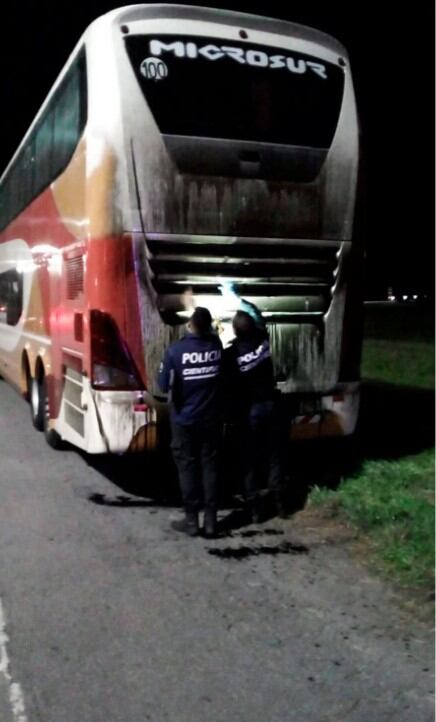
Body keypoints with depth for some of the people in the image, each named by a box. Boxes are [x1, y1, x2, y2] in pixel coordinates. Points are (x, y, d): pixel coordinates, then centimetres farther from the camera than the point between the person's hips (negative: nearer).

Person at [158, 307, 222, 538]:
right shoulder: (216, 345, -6)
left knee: (187, 467, 7)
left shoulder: (175, 350, -17)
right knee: (210, 466, 9)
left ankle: (191, 520, 13)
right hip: (210, 418, 3)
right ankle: (210, 520, 14)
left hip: (184, 418, -3)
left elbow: (164, 385, -13)